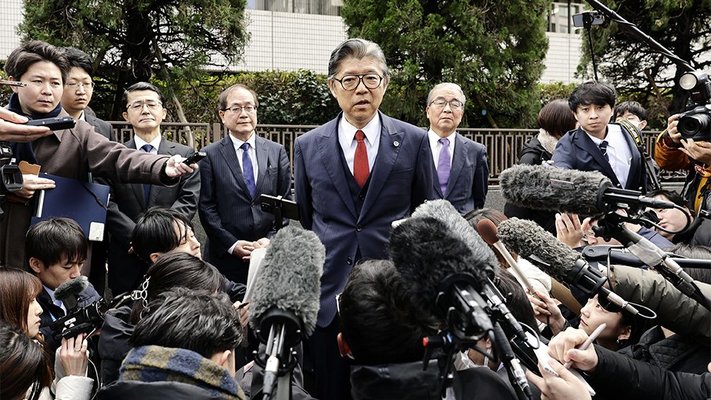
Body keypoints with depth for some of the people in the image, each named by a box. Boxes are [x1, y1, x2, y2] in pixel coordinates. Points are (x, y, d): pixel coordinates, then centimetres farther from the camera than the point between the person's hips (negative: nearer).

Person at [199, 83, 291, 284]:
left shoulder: (277, 152, 9)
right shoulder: (209, 155, 2)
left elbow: (285, 202, 8)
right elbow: (206, 207, -2)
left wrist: (272, 239, -6)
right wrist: (232, 244, -11)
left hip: (270, 255, 2)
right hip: (226, 257, -2)